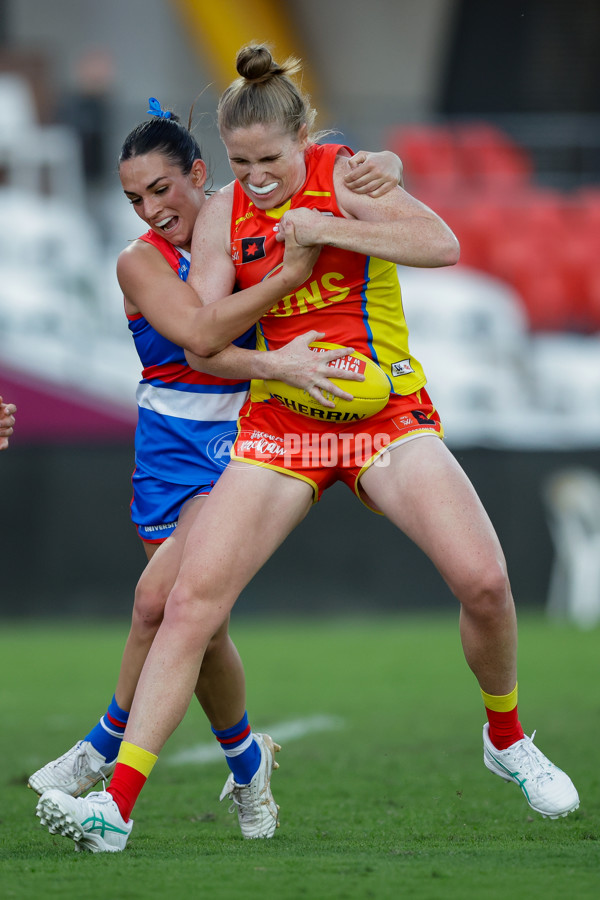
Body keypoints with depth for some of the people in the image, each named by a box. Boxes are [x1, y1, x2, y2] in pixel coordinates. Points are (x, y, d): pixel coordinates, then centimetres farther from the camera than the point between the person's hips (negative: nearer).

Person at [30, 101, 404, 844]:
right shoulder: (140, 262, -5)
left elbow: (378, 171, 4)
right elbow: (200, 335, -24)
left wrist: (381, 166, -20)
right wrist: (273, 361, -40)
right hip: (171, 445, 2)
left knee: (162, 601, -18)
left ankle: (108, 748, 1)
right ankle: (246, 765, 21)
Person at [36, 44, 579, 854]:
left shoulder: (342, 173, -5)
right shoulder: (222, 215, 4)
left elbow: (442, 245, -18)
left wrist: (334, 230, -25)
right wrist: (282, 362, -15)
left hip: (388, 412, -2)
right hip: (281, 422, 2)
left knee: (482, 579, -18)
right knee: (193, 596, -13)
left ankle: (507, 741, 11)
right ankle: (119, 801, -13)